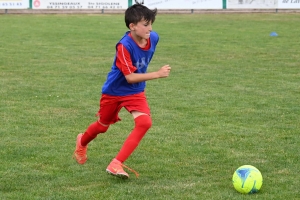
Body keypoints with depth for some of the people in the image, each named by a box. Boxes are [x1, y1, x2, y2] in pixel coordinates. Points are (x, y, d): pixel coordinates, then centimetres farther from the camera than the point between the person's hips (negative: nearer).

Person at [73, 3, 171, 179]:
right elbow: (130, 77, -33)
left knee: (145, 123, -22)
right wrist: (158, 74, -37)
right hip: (114, 91, -4)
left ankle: (116, 164, -16)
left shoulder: (154, 38, -13)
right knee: (103, 126, 18)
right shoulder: (124, 46, -31)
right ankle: (82, 143, 55)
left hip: (136, 92, 4)